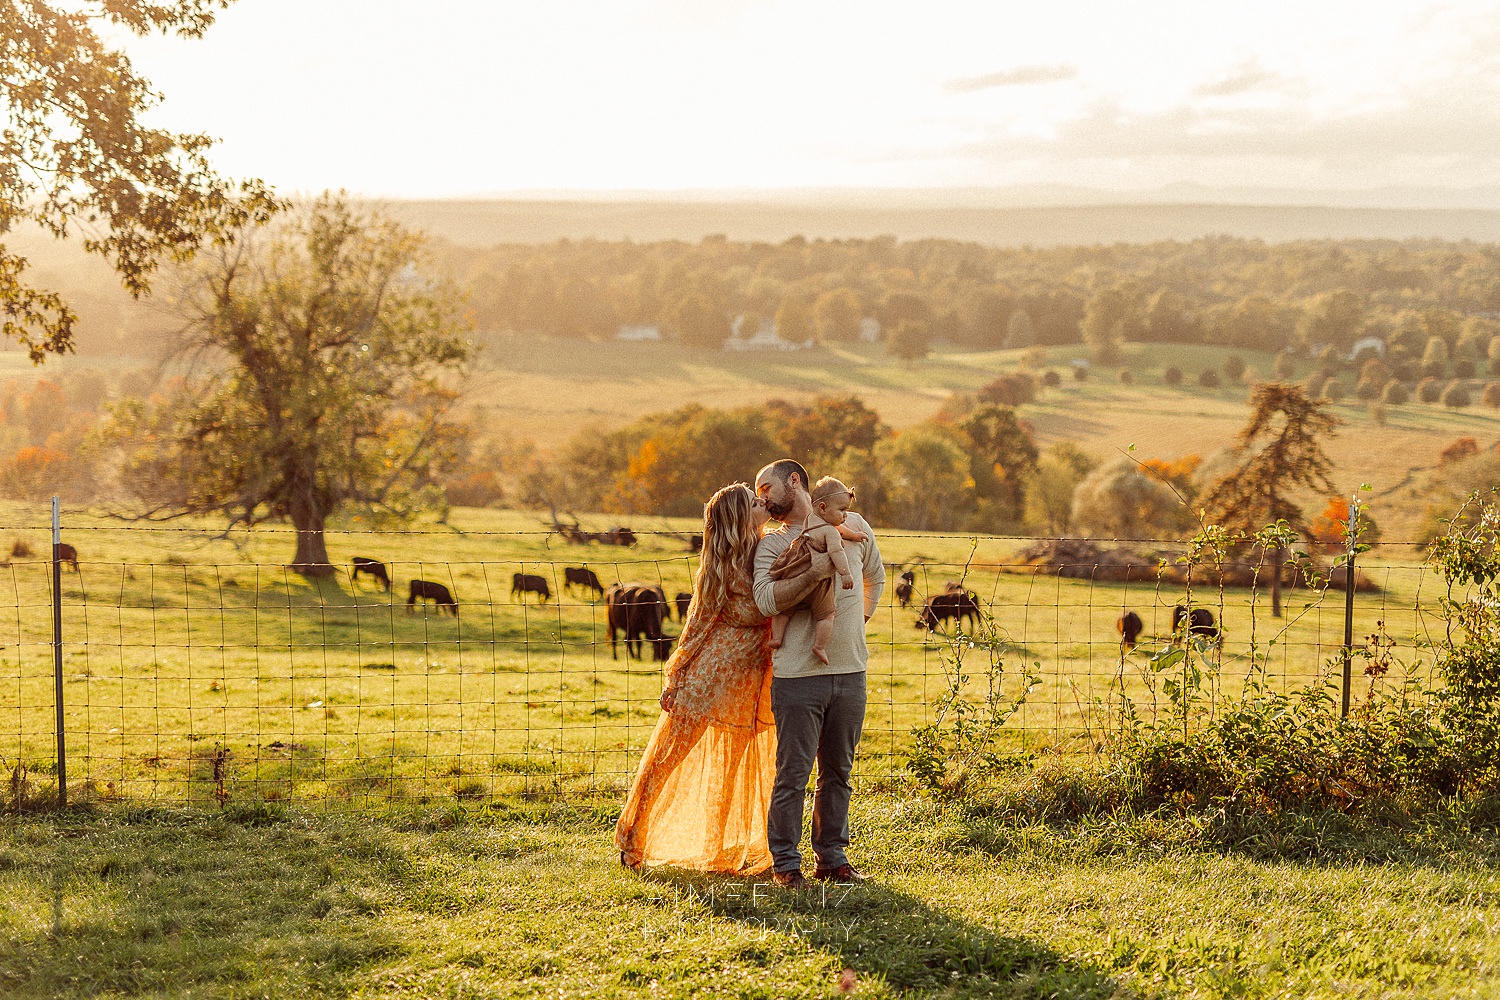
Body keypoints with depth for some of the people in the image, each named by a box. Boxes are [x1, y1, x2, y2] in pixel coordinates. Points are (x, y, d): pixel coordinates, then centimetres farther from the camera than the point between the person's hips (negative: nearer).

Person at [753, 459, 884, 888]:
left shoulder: (853, 525, 11)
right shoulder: (771, 543, 2)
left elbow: (875, 577, 28)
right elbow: (766, 599, -15)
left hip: (850, 671, 3)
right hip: (797, 675, -3)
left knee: (838, 772, 10)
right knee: (793, 774, -2)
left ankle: (832, 857, 20)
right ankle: (785, 863, 8)